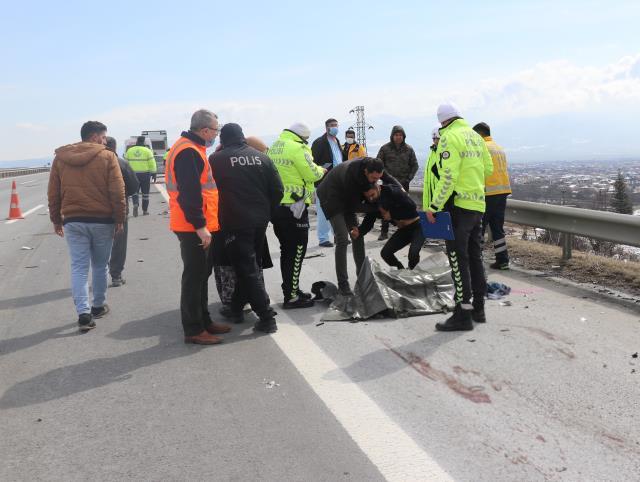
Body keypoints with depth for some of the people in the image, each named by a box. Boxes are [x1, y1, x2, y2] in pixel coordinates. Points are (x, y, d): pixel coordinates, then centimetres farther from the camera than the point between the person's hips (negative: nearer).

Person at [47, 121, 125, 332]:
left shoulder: (60, 158, 7)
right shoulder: (107, 157, -5)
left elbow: (53, 193, 9)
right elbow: (117, 192, -9)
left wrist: (56, 220, 17)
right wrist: (119, 219, -1)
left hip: (73, 221, 2)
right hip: (102, 220, -2)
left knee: (79, 267, 2)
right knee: (100, 265, 14)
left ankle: (83, 312, -9)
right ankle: (98, 306, 26)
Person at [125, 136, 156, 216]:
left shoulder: (129, 151, 4)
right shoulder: (147, 151, -4)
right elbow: (152, 163, -5)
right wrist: (153, 173, 3)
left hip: (133, 174, 2)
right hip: (145, 174, -1)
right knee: (145, 193, 9)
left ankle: (135, 204, -17)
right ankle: (145, 211, 12)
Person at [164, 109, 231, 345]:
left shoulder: (192, 149, 16)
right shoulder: (188, 152, -18)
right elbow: (189, 193, -24)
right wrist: (200, 225, -23)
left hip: (196, 226, 10)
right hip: (193, 227, -10)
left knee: (200, 274, 16)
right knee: (194, 276, -4)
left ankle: (203, 321, 27)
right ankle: (193, 330, 5)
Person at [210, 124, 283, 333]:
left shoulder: (217, 159, -5)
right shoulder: (261, 157, 5)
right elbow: (277, 189, 4)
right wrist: (267, 212, 13)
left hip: (235, 222, -4)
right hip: (259, 221, 5)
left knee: (247, 270, -1)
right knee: (251, 265, 19)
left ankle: (266, 318, -5)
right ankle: (236, 306, 30)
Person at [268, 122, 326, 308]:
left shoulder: (273, 148, 13)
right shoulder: (297, 148, -12)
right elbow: (312, 174, -13)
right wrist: (320, 170, 8)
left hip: (275, 206, 9)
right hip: (293, 207, -9)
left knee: (286, 250, 17)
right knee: (296, 252, -2)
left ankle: (291, 290, 26)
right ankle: (292, 297, 1)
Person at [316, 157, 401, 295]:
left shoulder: (372, 166, -17)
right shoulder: (350, 175, -37)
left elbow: (388, 179, 1)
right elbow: (355, 206, -25)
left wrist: (401, 188, -18)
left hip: (346, 198, 8)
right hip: (331, 198, -8)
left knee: (357, 235, 8)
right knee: (342, 239, -17)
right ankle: (343, 284, -12)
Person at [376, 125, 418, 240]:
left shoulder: (409, 149, 5)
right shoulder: (385, 148, 1)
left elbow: (415, 165, 11)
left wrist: (408, 178, 1)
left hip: (403, 183, 1)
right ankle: (384, 232, 5)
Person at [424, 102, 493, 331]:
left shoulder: (450, 137, -12)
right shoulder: (476, 137, 14)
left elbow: (448, 176, -20)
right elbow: (488, 168, 17)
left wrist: (434, 206, -18)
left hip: (458, 205, -8)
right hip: (477, 204, 8)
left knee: (458, 259, -5)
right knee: (474, 256, 16)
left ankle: (463, 314, -2)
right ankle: (478, 308, 25)